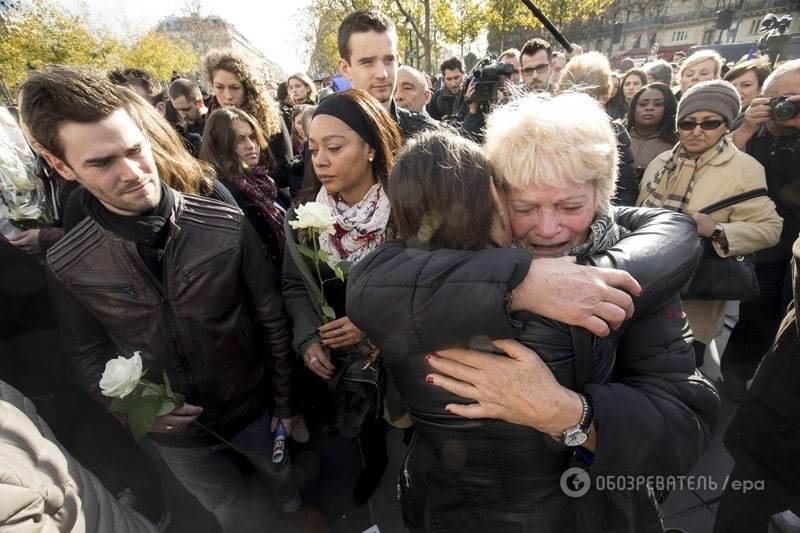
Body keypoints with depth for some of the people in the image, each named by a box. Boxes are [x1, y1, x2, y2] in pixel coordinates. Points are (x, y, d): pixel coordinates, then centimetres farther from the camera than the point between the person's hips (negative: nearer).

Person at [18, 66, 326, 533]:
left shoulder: (227, 227, -21)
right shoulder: (68, 266, -15)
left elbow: (272, 319, -13)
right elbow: (87, 355, 1)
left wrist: (284, 404, -6)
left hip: (255, 409, -1)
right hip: (176, 435, 2)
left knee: (293, 488, 28)